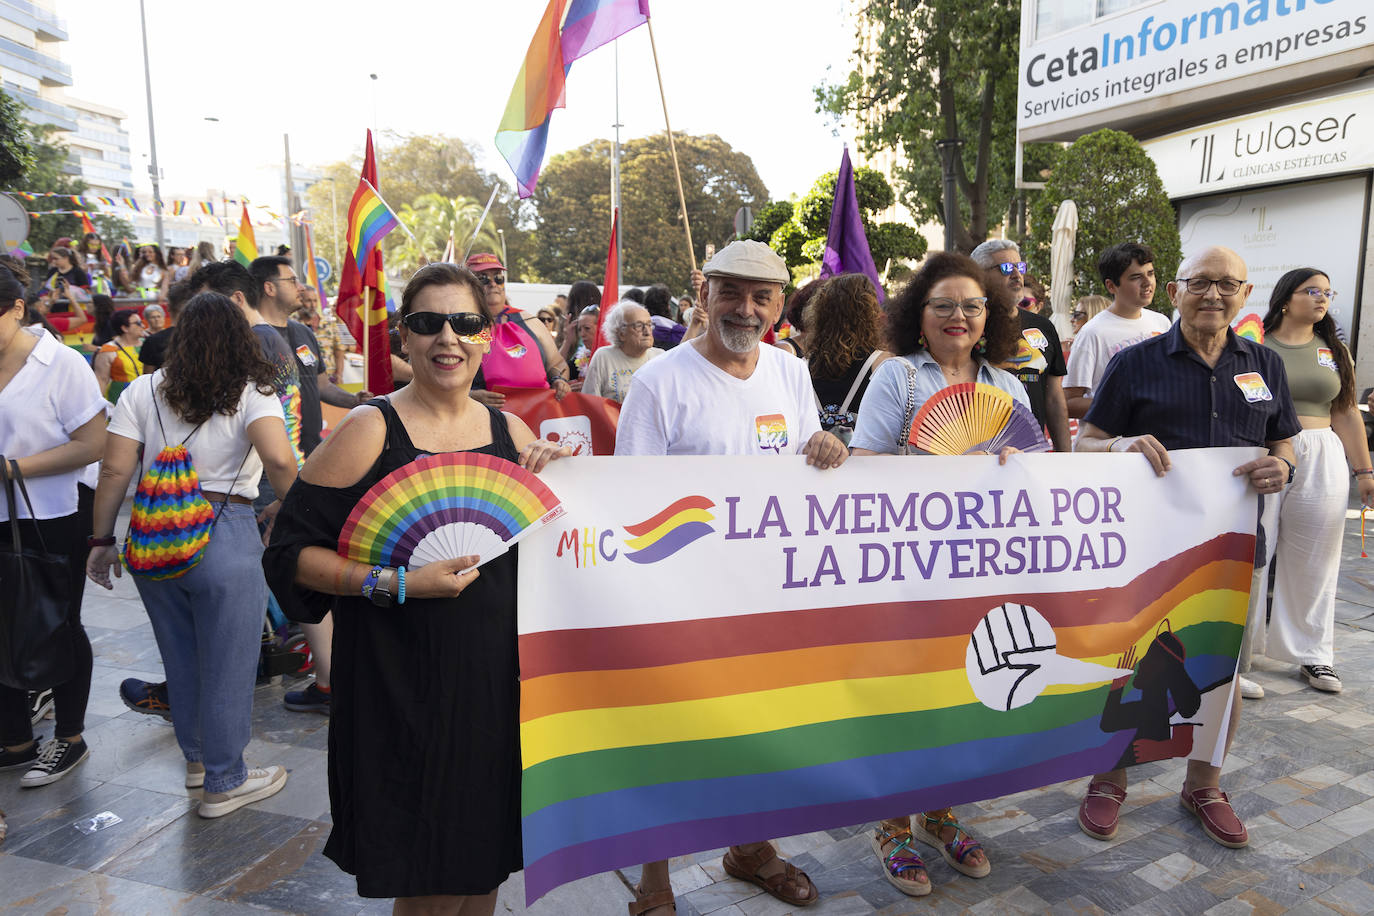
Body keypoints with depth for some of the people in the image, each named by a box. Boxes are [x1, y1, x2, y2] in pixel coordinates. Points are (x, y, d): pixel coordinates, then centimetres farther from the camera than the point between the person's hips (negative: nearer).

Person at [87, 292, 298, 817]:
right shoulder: (252, 393, -6)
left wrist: (102, 541, 10)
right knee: (226, 665, 9)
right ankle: (224, 783, 22)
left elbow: (115, 471, 1)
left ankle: (196, 758, 41)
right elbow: (279, 461, -23)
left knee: (180, 657, 21)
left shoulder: (144, 391, 5)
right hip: (225, 537, -4)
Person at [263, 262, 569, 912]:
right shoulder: (370, 429, -10)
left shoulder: (510, 431, 4)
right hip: (403, 684, -4)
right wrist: (396, 585, -22)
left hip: (497, 678, 5)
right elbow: (291, 551, -10)